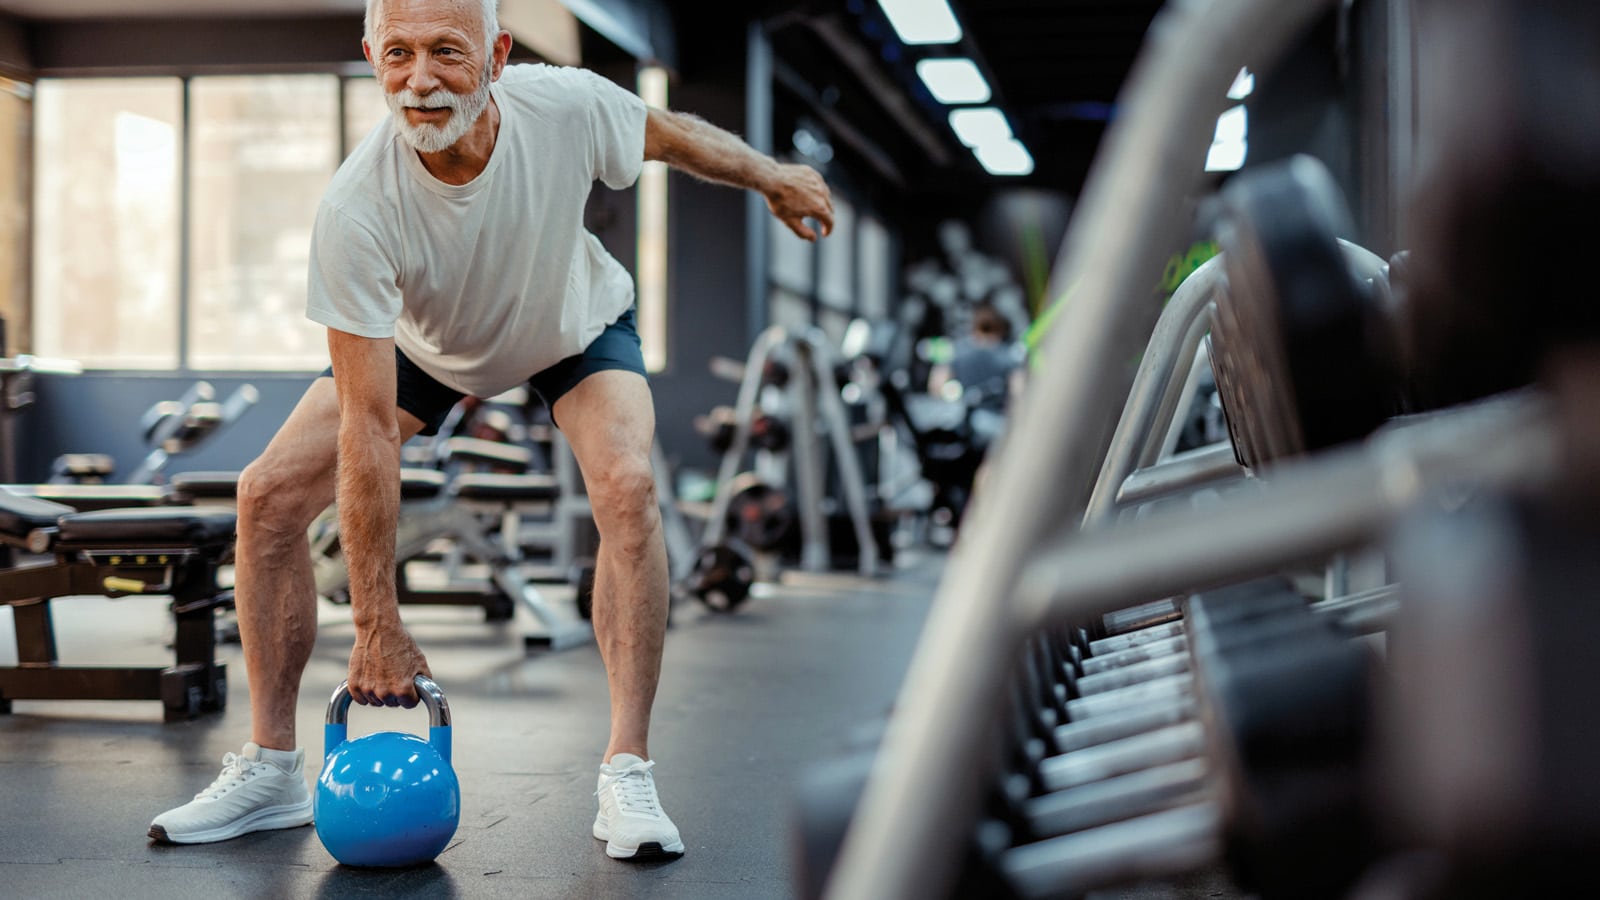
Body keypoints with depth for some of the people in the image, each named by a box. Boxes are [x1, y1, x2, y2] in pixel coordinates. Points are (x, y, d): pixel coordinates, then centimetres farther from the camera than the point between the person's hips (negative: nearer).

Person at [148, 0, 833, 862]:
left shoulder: (567, 104, -35)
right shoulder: (355, 210, -39)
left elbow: (668, 133, -8)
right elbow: (368, 427, -36)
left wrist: (770, 175, 8)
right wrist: (377, 626, -32)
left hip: (576, 324, 0)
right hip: (418, 341, 0)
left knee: (627, 486, -27)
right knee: (269, 492, -11)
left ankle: (627, 775, -17)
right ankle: (270, 768, 4)